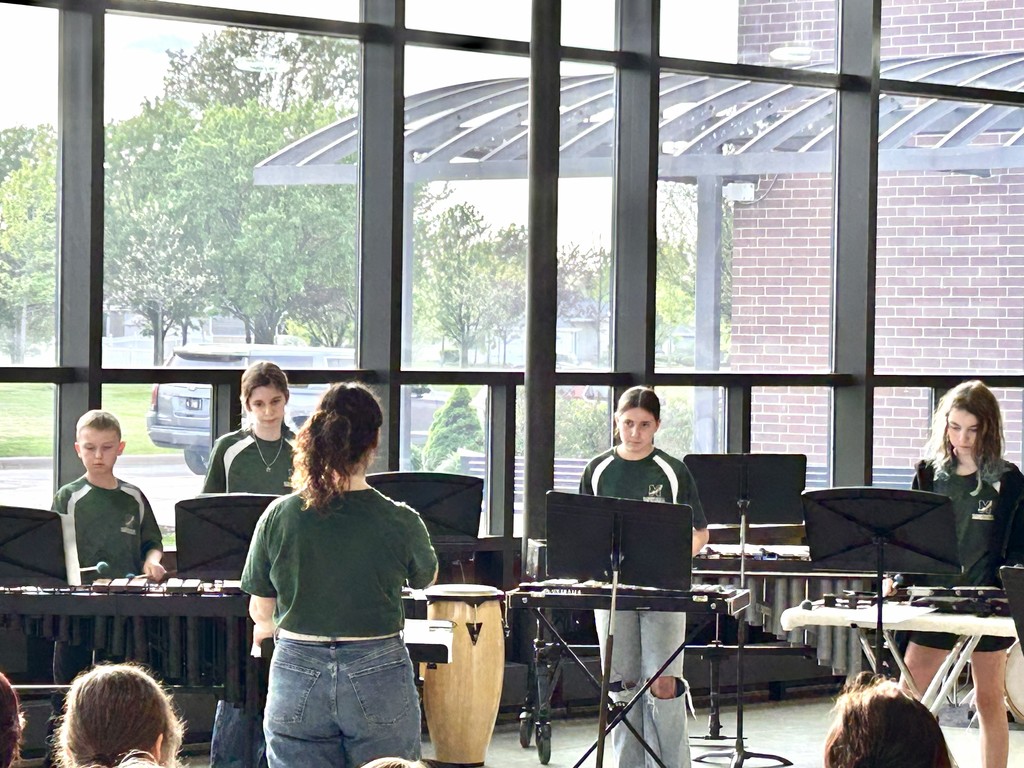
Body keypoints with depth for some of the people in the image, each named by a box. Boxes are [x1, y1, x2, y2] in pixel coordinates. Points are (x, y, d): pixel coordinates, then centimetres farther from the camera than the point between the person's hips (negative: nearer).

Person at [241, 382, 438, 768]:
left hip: (296, 680, 1)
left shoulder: (277, 516, -6)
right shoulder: (401, 522, -10)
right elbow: (426, 578, 12)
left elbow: (261, 612, 2)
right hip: (378, 678, -1)